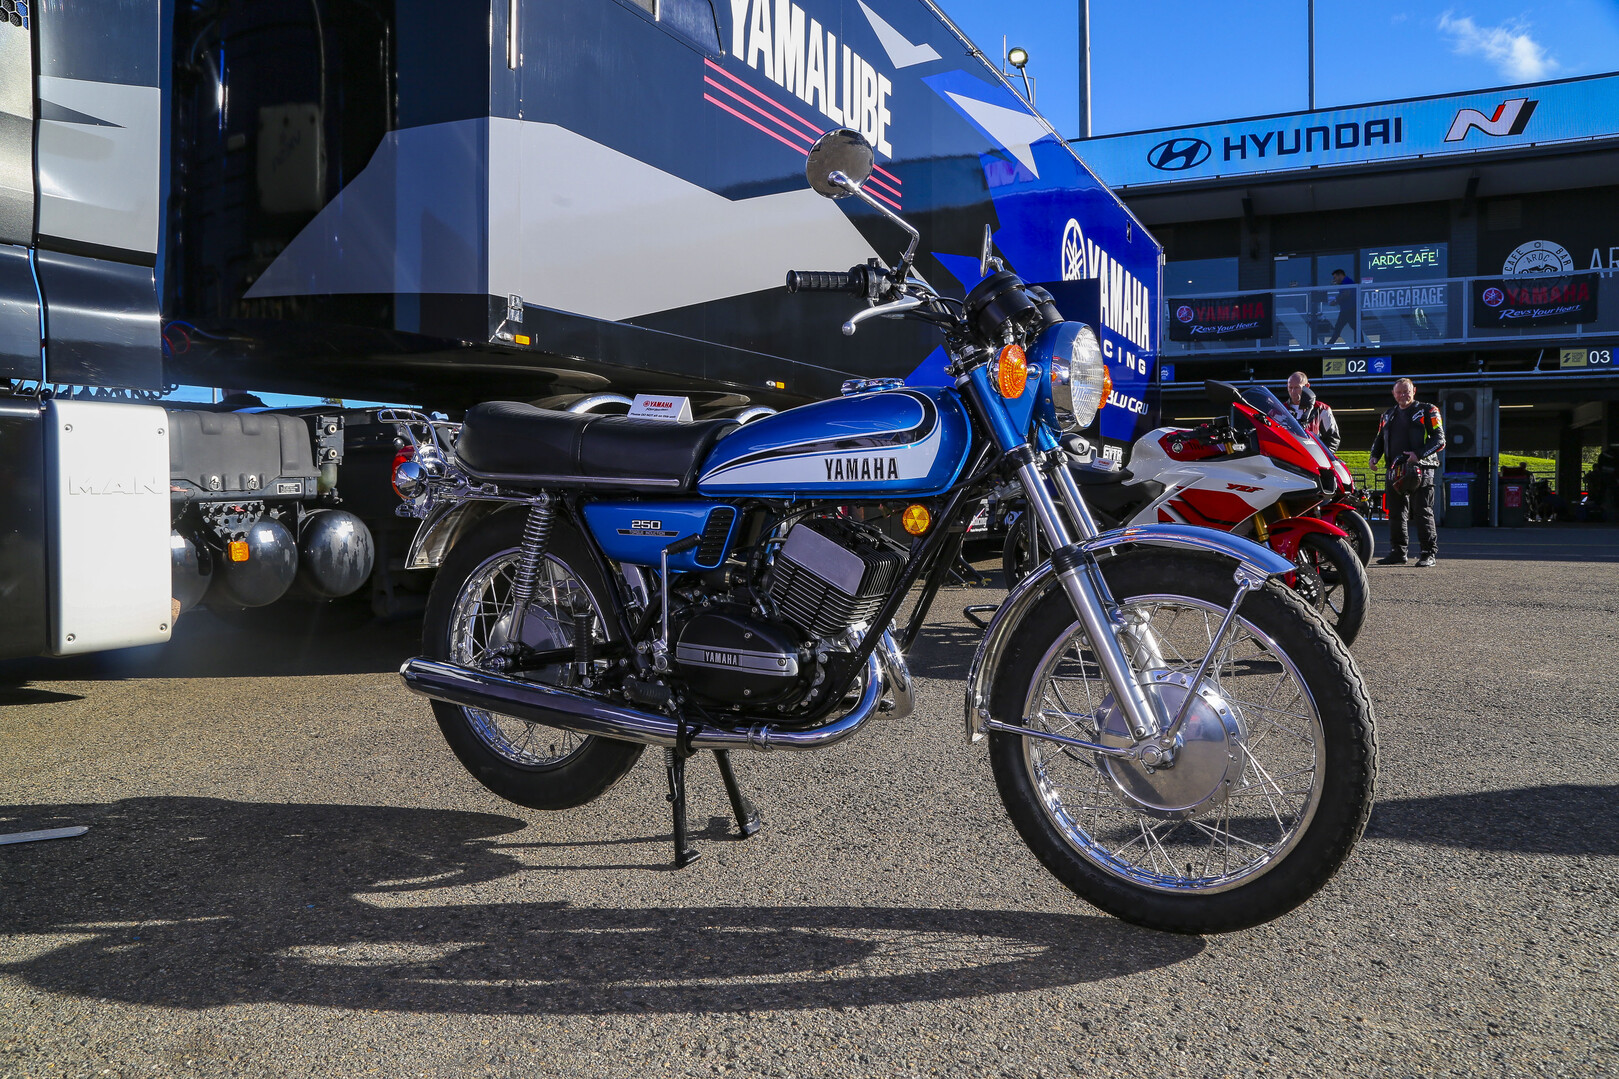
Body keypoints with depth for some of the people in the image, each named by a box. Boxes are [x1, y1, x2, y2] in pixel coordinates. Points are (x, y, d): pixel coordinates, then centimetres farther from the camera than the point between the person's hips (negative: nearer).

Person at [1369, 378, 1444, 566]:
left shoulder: (1427, 411, 2)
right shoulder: (1388, 416, 19)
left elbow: (1439, 439, -4)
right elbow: (1379, 439, 27)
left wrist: (1419, 454, -18)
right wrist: (1374, 456, 7)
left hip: (1420, 468, -6)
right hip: (1395, 471, 6)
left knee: (1423, 512, -6)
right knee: (1396, 513, 8)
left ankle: (1429, 553, -2)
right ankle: (1398, 552, 15)